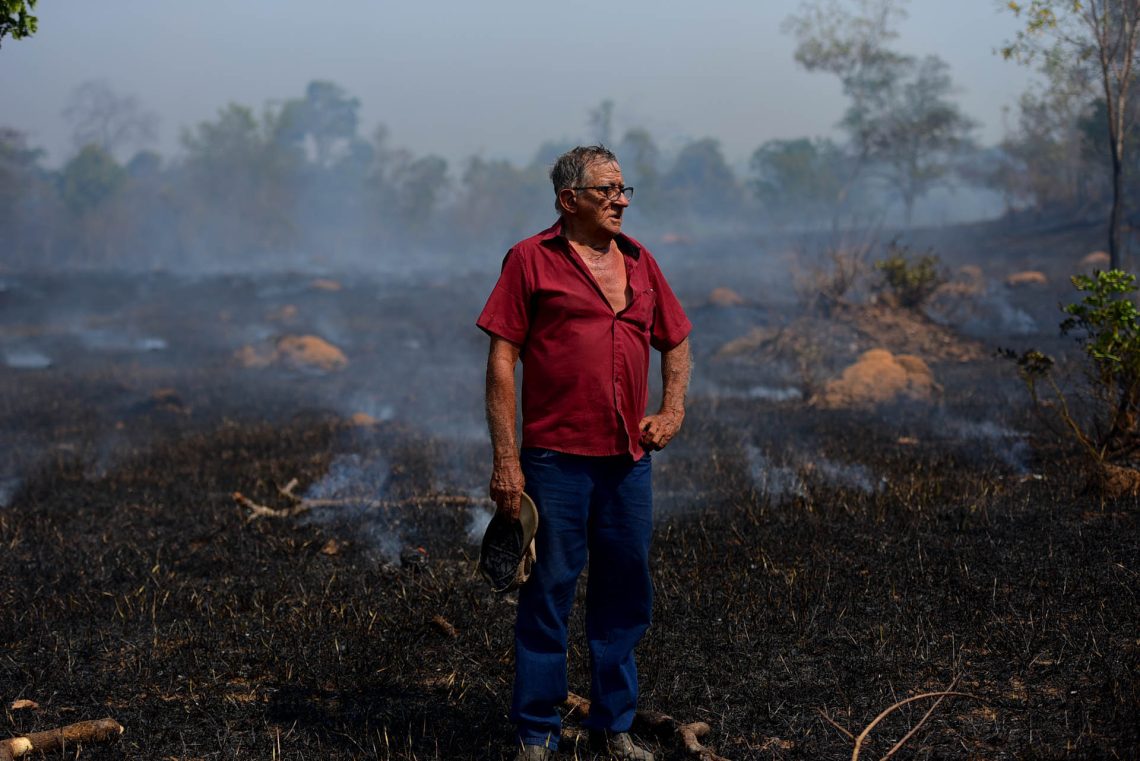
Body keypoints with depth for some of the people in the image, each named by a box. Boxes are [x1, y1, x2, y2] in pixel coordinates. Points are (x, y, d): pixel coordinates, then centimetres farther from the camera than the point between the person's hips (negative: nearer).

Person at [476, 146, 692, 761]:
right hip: (555, 459, -5)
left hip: (628, 459, 5)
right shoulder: (531, 259, -3)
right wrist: (505, 457, -11)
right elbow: (501, 358, -6)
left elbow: (675, 341, 24)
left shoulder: (638, 261, 13)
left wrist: (672, 410, 8)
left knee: (624, 595, 11)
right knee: (547, 594, 2)